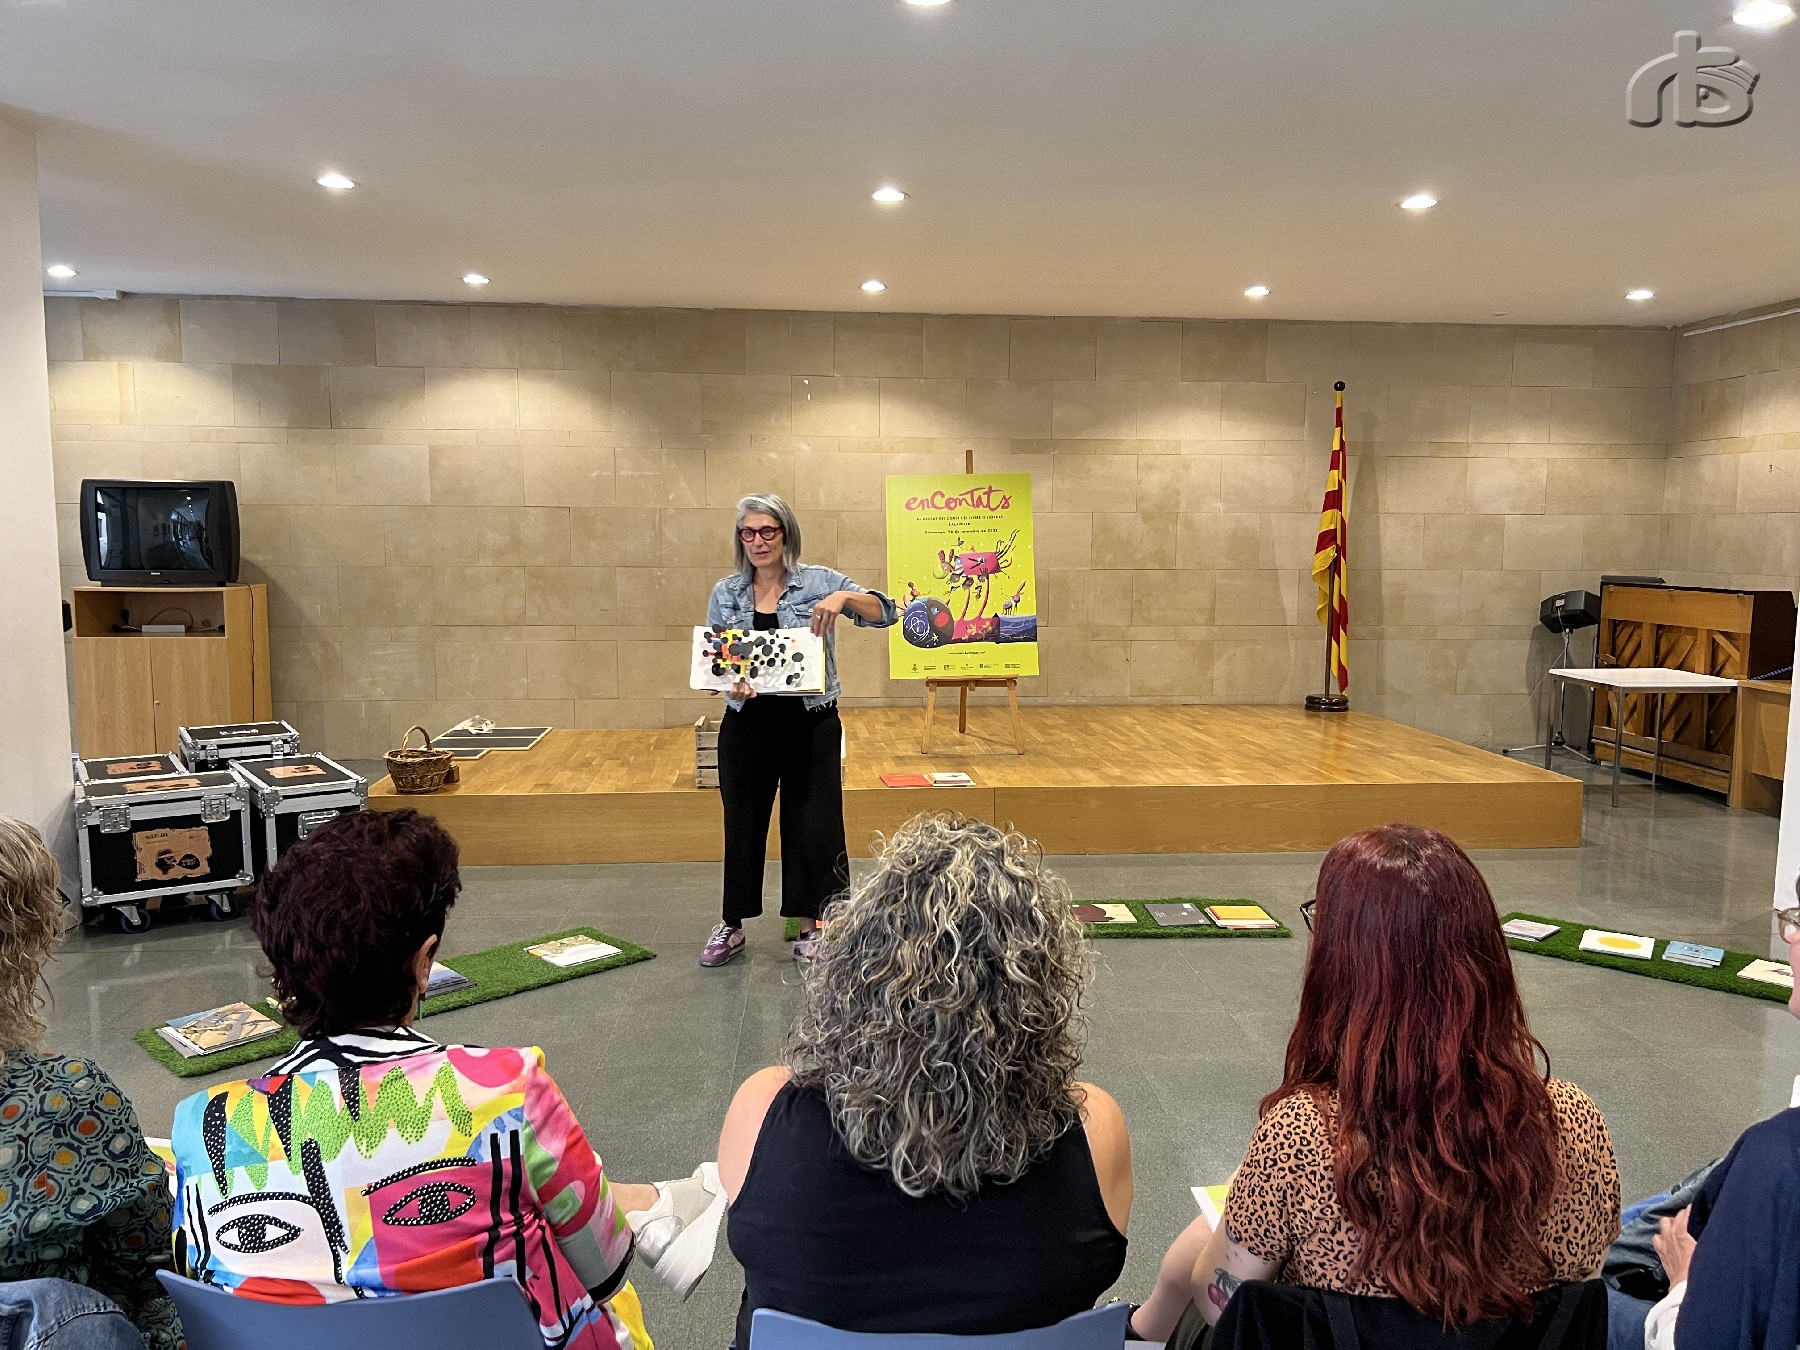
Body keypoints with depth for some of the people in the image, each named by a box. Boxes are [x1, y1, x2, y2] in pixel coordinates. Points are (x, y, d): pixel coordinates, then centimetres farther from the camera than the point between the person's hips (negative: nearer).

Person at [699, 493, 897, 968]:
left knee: (813, 824, 3)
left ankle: (811, 929, 20)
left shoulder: (818, 581, -3)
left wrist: (844, 597, -26)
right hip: (746, 725, 2)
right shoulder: (725, 592, 5)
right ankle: (731, 926, 27)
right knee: (742, 823, 11)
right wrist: (732, 682, -17)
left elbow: (885, 613, -7)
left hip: (810, 724, -2)